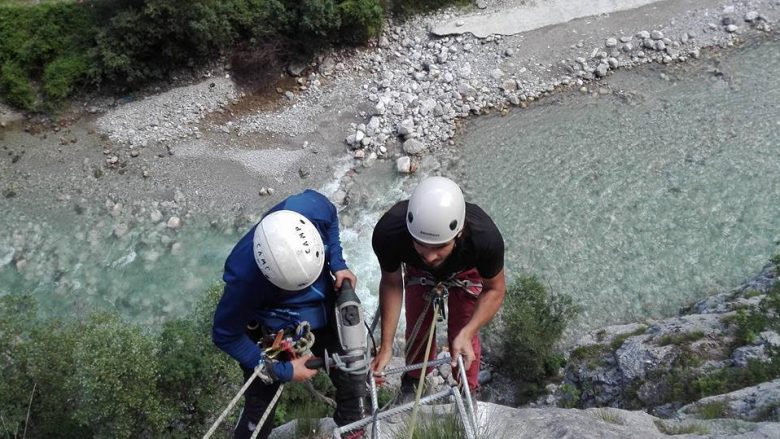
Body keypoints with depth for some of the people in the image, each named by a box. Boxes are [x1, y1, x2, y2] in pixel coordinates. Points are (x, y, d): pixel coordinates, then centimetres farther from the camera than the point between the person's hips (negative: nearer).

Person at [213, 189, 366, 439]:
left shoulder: (312, 208, -33)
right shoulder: (244, 277, -40)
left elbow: (331, 217, -4)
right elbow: (225, 336, -21)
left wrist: (337, 263, -15)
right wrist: (281, 371, -19)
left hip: (328, 313, 4)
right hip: (277, 333, -4)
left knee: (353, 381, 15)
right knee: (260, 402, 3)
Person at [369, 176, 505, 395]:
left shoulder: (485, 236, -45)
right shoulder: (388, 233, -43)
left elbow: (495, 290, -22)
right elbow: (391, 284, -20)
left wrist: (467, 333, -36)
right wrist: (386, 347, -21)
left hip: (465, 272, -1)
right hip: (418, 271, 1)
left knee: (463, 341, -1)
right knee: (417, 330, 10)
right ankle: (413, 384, 43)